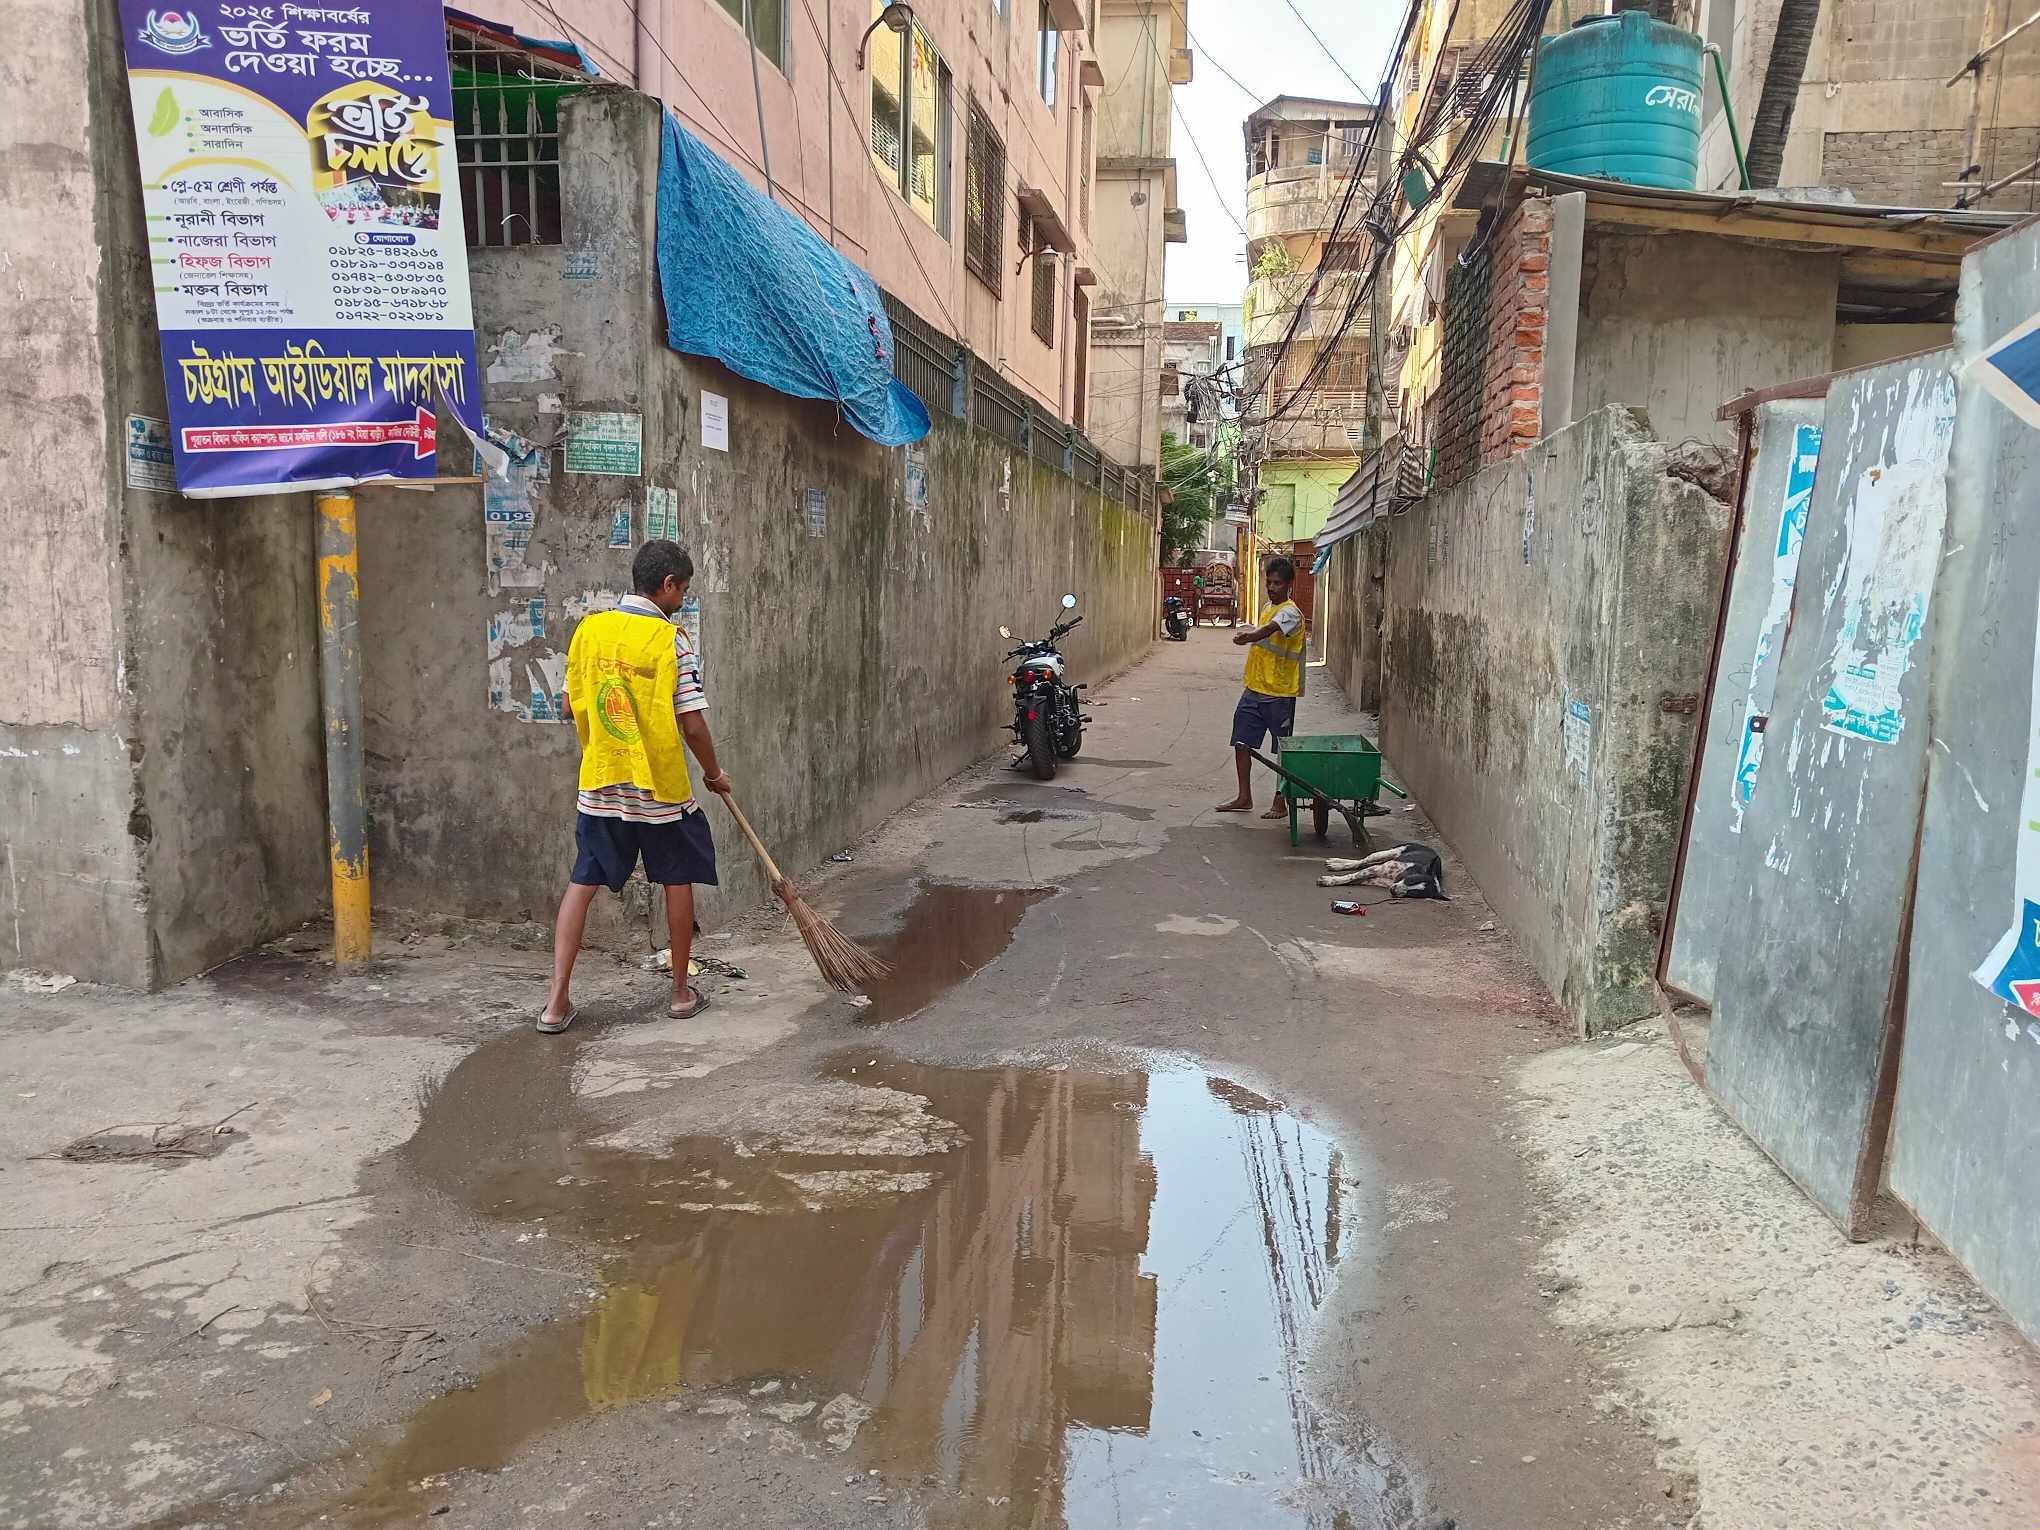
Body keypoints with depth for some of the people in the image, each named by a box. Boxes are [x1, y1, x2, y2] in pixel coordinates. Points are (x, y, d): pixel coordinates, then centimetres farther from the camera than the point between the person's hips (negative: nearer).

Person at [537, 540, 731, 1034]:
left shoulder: (589, 629, 1)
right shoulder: (670, 639, -13)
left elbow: (571, 706, 8)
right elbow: (693, 725, -13)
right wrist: (714, 775, 3)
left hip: (599, 785, 4)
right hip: (660, 787, -4)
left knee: (581, 884, 8)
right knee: (677, 882, 13)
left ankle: (557, 1002, 5)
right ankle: (682, 993, 23)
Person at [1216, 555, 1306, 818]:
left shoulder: (1290, 612, -13)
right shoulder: (1268, 610, 14)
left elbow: (1268, 631, -34)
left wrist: (1249, 637, -52)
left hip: (1280, 693, -8)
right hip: (1254, 689, 8)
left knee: (1282, 750, 3)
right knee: (1241, 742, 6)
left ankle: (1280, 803, 11)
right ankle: (1245, 798, 16)